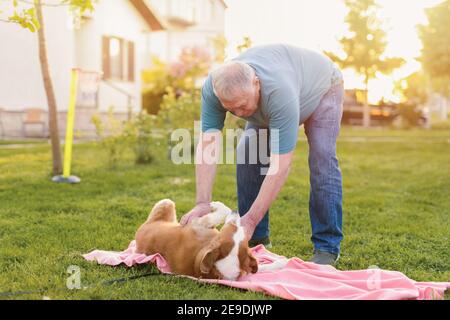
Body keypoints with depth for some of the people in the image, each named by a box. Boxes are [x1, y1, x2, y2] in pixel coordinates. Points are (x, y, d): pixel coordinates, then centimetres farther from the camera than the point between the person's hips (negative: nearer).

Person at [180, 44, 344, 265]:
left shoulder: (279, 92, -46)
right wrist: (202, 203, -42)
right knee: (247, 153, -8)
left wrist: (250, 220, -45)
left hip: (320, 88, -5)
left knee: (322, 159, -21)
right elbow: (207, 144, -33)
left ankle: (327, 246, -12)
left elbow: (280, 165, -45)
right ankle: (257, 238, 3)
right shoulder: (213, 87, -32)